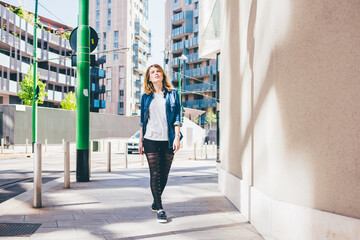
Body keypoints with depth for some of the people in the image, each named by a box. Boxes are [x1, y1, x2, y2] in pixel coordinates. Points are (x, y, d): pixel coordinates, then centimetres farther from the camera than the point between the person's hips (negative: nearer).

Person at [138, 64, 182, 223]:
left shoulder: (172, 94, 7)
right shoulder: (146, 97, 10)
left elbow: (177, 117, 4)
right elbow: (142, 120, 13)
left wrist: (177, 137, -6)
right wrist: (140, 140, 9)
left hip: (168, 140, 0)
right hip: (151, 140, 0)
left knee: (164, 174, 7)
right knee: (155, 174, -3)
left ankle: (155, 202, 28)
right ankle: (160, 209, 4)